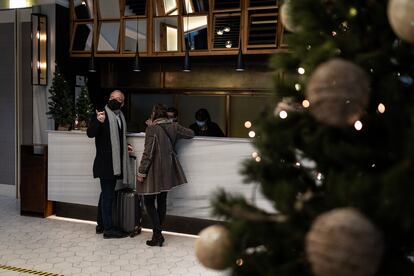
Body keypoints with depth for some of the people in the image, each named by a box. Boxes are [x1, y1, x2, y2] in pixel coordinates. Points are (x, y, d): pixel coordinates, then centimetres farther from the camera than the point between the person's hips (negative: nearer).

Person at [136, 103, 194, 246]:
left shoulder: (152, 128, -15)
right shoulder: (174, 126, 1)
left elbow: (148, 152, -16)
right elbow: (190, 134, 12)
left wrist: (141, 171, -10)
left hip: (154, 170, -6)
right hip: (167, 170, 6)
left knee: (149, 202, 4)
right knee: (162, 201, 13)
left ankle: (157, 235, -1)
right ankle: (158, 234, 20)